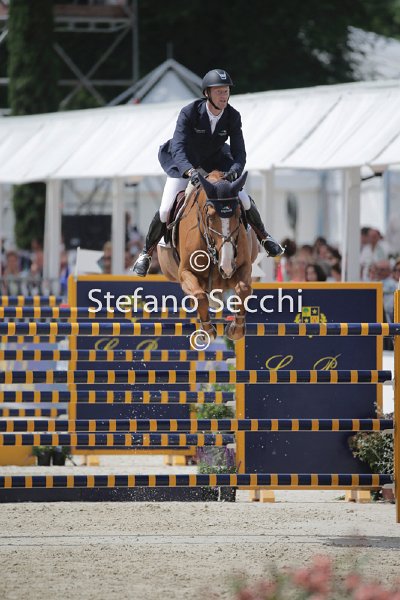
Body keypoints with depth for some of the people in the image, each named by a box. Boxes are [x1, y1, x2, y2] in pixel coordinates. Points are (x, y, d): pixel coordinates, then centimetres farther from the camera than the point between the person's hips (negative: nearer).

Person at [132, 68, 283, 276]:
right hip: (185, 163, -3)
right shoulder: (189, 113, -30)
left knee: (244, 201, -7)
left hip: (215, 161, 3)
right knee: (166, 210, -15)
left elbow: (239, 152, -21)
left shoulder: (232, 117, -20)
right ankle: (146, 253, 6)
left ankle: (264, 237, 22)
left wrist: (234, 171, -44)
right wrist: (190, 171, -57)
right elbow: (178, 148, -38)